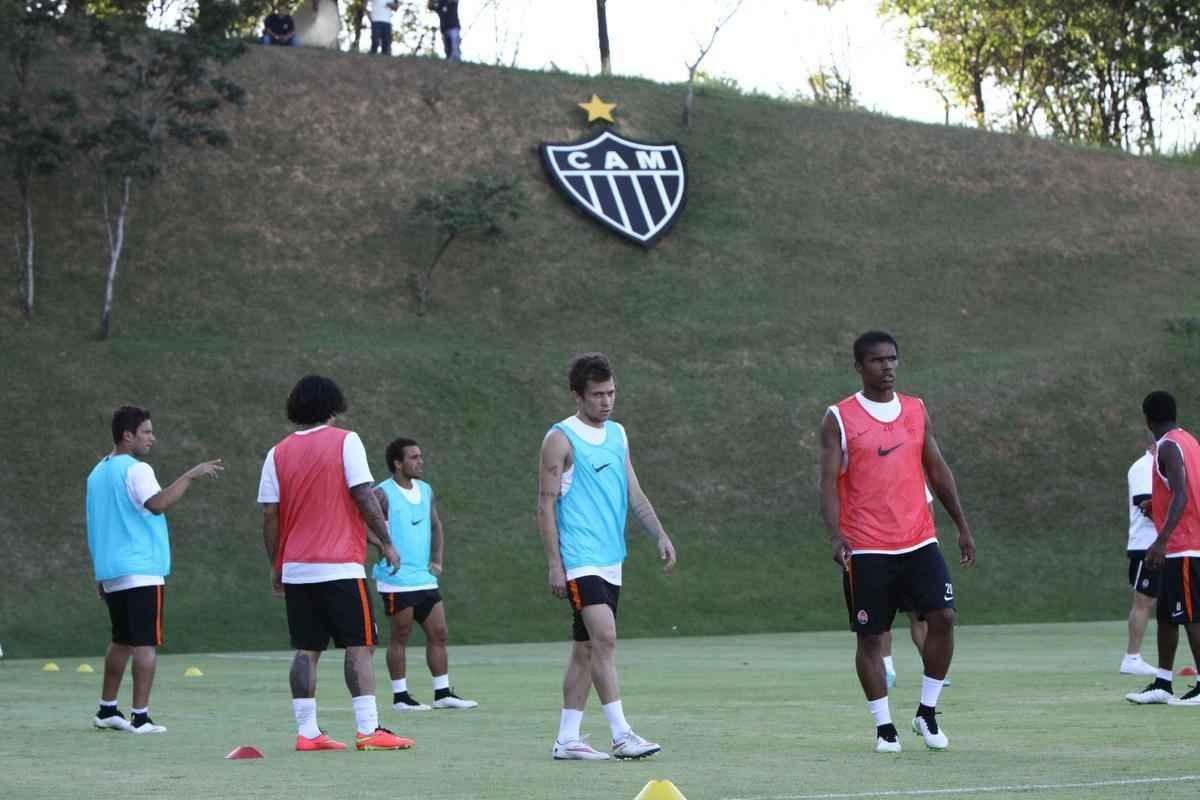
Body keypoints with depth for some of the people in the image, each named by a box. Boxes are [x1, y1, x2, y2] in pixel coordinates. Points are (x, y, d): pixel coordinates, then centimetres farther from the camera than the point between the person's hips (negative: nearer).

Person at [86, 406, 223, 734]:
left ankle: (107, 710, 22)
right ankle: (140, 717, -9)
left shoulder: (98, 473, 16)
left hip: (111, 572, 9)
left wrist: (100, 575, 24)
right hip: (141, 571, -9)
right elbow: (157, 504, -28)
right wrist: (190, 476, -25)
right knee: (146, 644, -6)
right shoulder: (135, 470, -11)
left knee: (121, 641, 18)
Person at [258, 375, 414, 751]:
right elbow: (364, 496, -10)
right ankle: (368, 730, -9)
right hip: (340, 565, -4)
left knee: (306, 650, 7)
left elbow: (270, 516, 7)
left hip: (296, 568, 4)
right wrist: (386, 542, -3)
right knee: (359, 646, -3)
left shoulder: (278, 453, 8)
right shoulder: (345, 441, -3)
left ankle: (307, 731, 3)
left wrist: (276, 565, 14)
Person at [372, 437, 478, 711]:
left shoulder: (425, 490, 12)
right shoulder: (383, 494, -10)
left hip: (425, 578, 7)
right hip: (397, 580, -7)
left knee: (438, 633, 7)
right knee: (400, 636, -1)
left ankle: (443, 693, 13)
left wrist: (437, 560, 10)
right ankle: (400, 696, 6)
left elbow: (436, 526, 22)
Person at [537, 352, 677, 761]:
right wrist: (554, 564, -12)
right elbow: (546, 504, -7)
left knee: (586, 647, 8)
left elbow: (634, 493, 19)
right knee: (605, 638, -17)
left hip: (610, 559, 7)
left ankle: (567, 738, 12)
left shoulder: (618, 435, 15)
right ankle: (621, 734, -19)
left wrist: (661, 535, 6)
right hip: (579, 560, -7)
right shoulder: (561, 439, -6)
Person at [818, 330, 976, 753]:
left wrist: (962, 526, 15)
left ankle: (927, 713, 6)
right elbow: (828, 482, -8)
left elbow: (938, 470, 17)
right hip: (866, 549, -3)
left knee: (943, 617, -9)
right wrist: (836, 535, -22)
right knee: (869, 637, 0)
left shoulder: (916, 410, 10)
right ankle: (884, 726, 11)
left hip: (919, 541, 3)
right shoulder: (839, 418, -3)